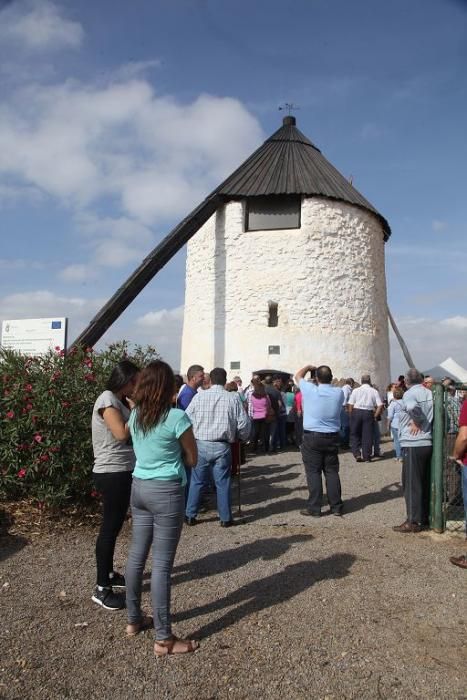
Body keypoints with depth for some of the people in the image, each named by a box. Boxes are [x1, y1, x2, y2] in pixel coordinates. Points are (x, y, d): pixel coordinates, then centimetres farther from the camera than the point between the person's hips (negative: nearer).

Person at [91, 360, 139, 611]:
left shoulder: (119, 401, 13)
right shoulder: (107, 398, -16)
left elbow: (129, 432, 10)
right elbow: (122, 433, -26)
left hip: (122, 471, 10)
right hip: (112, 473, -10)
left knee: (114, 525, 19)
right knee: (110, 527, -2)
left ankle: (109, 574, 33)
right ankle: (101, 589, 7)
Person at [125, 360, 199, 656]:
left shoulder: (135, 415, 4)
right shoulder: (177, 417, -15)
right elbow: (192, 460, -6)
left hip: (139, 487, 7)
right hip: (167, 492, -7)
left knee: (137, 556, 18)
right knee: (162, 564, 0)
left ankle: (134, 620, 34)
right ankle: (164, 639, 11)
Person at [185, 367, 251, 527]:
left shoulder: (199, 396, -4)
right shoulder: (233, 398, -4)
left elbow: (186, 418, -1)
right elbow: (244, 424, -2)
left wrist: (192, 435, 17)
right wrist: (241, 437, 17)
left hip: (201, 445, 1)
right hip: (222, 447, 0)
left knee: (197, 481, 12)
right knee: (222, 483, 9)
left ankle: (190, 515, 20)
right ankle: (225, 518, 18)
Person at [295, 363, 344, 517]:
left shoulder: (310, 390, -12)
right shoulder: (339, 392, -4)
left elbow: (298, 376, 6)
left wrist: (309, 367, 21)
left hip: (312, 437, -3)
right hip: (332, 437, 3)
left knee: (313, 472, 2)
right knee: (332, 471, 11)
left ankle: (314, 508, 4)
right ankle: (336, 506, 16)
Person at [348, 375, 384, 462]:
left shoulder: (356, 390, 2)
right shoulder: (374, 391, 4)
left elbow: (350, 405, -2)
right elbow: (380, 406, -2)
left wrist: (351, 415, 9)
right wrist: (375, 416, 6)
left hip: (356, 412, 0)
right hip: (368, 413, 0)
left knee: (355, 434, 11)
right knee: (367, 435, 8)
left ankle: (357, 454, 2)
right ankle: (366, 456, 12)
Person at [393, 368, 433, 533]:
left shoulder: (409, 393, -12)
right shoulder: (429, 393, 10)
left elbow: (413, 407, -34)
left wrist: (416, 422, -19)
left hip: (412, 444, -8)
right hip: (427, 443, 8)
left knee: (411, 484, -1)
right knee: (424, 482, 17)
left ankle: (414, 521, 3)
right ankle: (424, 517, 25)